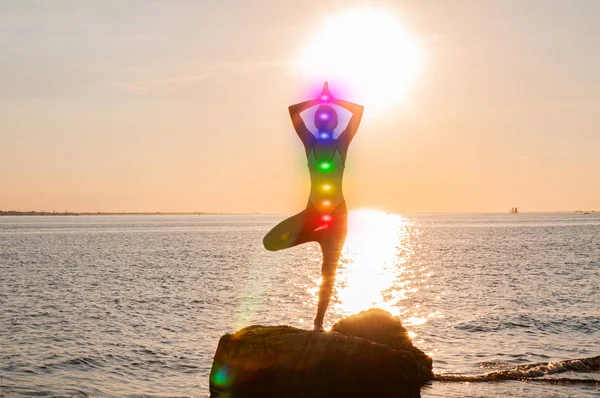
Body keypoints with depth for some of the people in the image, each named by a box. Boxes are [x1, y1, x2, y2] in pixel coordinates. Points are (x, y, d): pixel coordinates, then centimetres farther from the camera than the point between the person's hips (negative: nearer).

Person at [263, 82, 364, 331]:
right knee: (271, 243, -15)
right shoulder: (309, 143, 2)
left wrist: (333, 101, 0)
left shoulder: (342, 144, -1)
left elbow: (359, 110, -7)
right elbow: (293, 111, -4)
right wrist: (319, 100, -2)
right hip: (312, 211, 1)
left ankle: (319, 321, 12)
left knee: (329, 271, 1)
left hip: (337, 213, -1)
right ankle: (316, 234, 4)